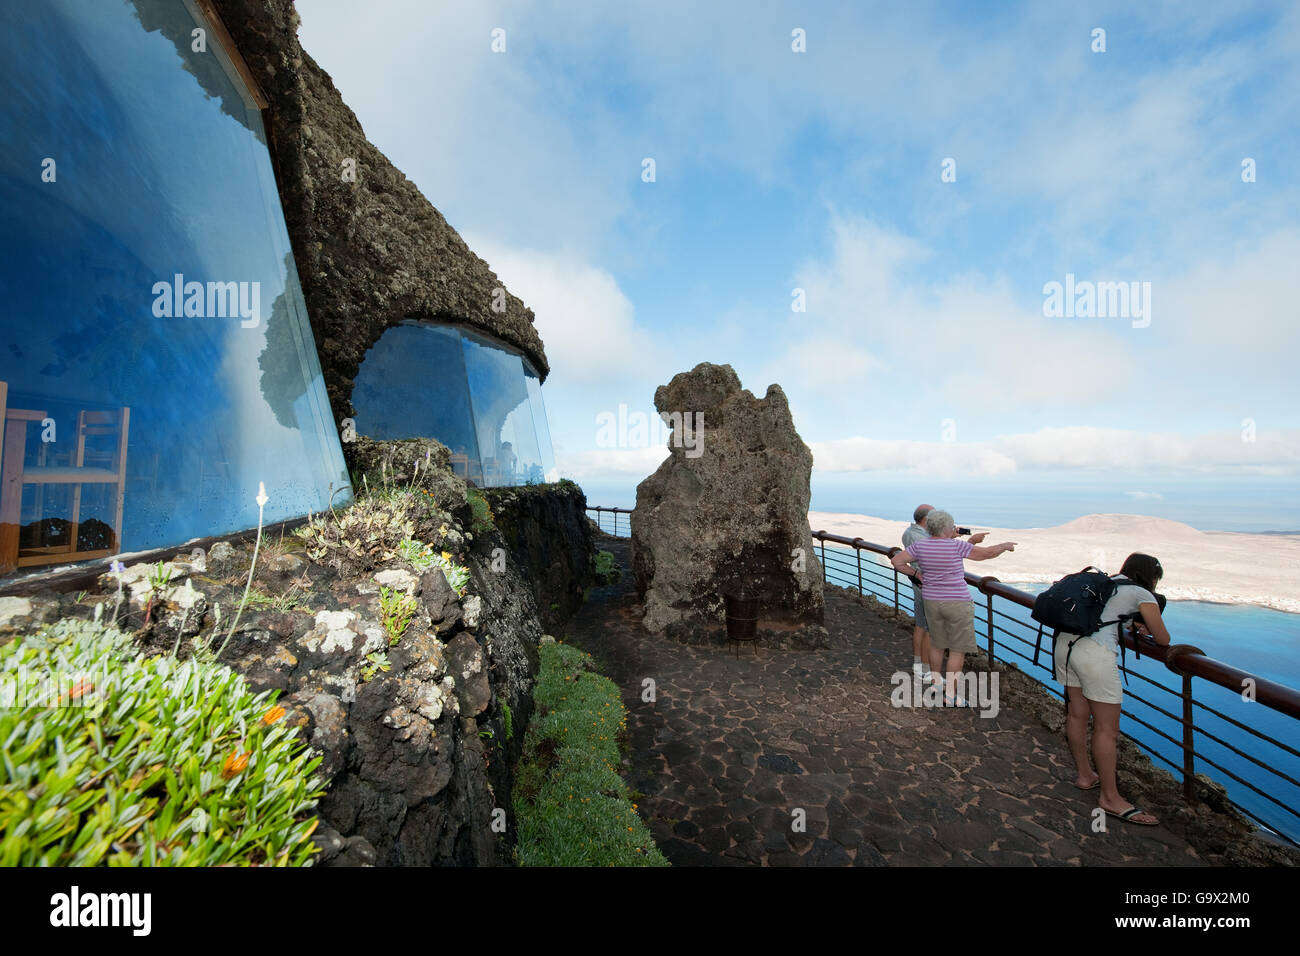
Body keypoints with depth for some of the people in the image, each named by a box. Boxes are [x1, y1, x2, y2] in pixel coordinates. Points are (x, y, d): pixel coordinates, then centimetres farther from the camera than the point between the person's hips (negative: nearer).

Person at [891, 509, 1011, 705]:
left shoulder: (920, 545, -6)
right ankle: (950, 695, 11)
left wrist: (916, 574, 5)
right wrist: (1005, 545, 8)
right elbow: (987, 553, -12)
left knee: (937, 643, 22)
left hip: (932, 601, 5)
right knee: (958, 649, 8)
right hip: (957, 603, -5)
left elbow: (896, 560, -7)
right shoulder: (956, 546, -17)